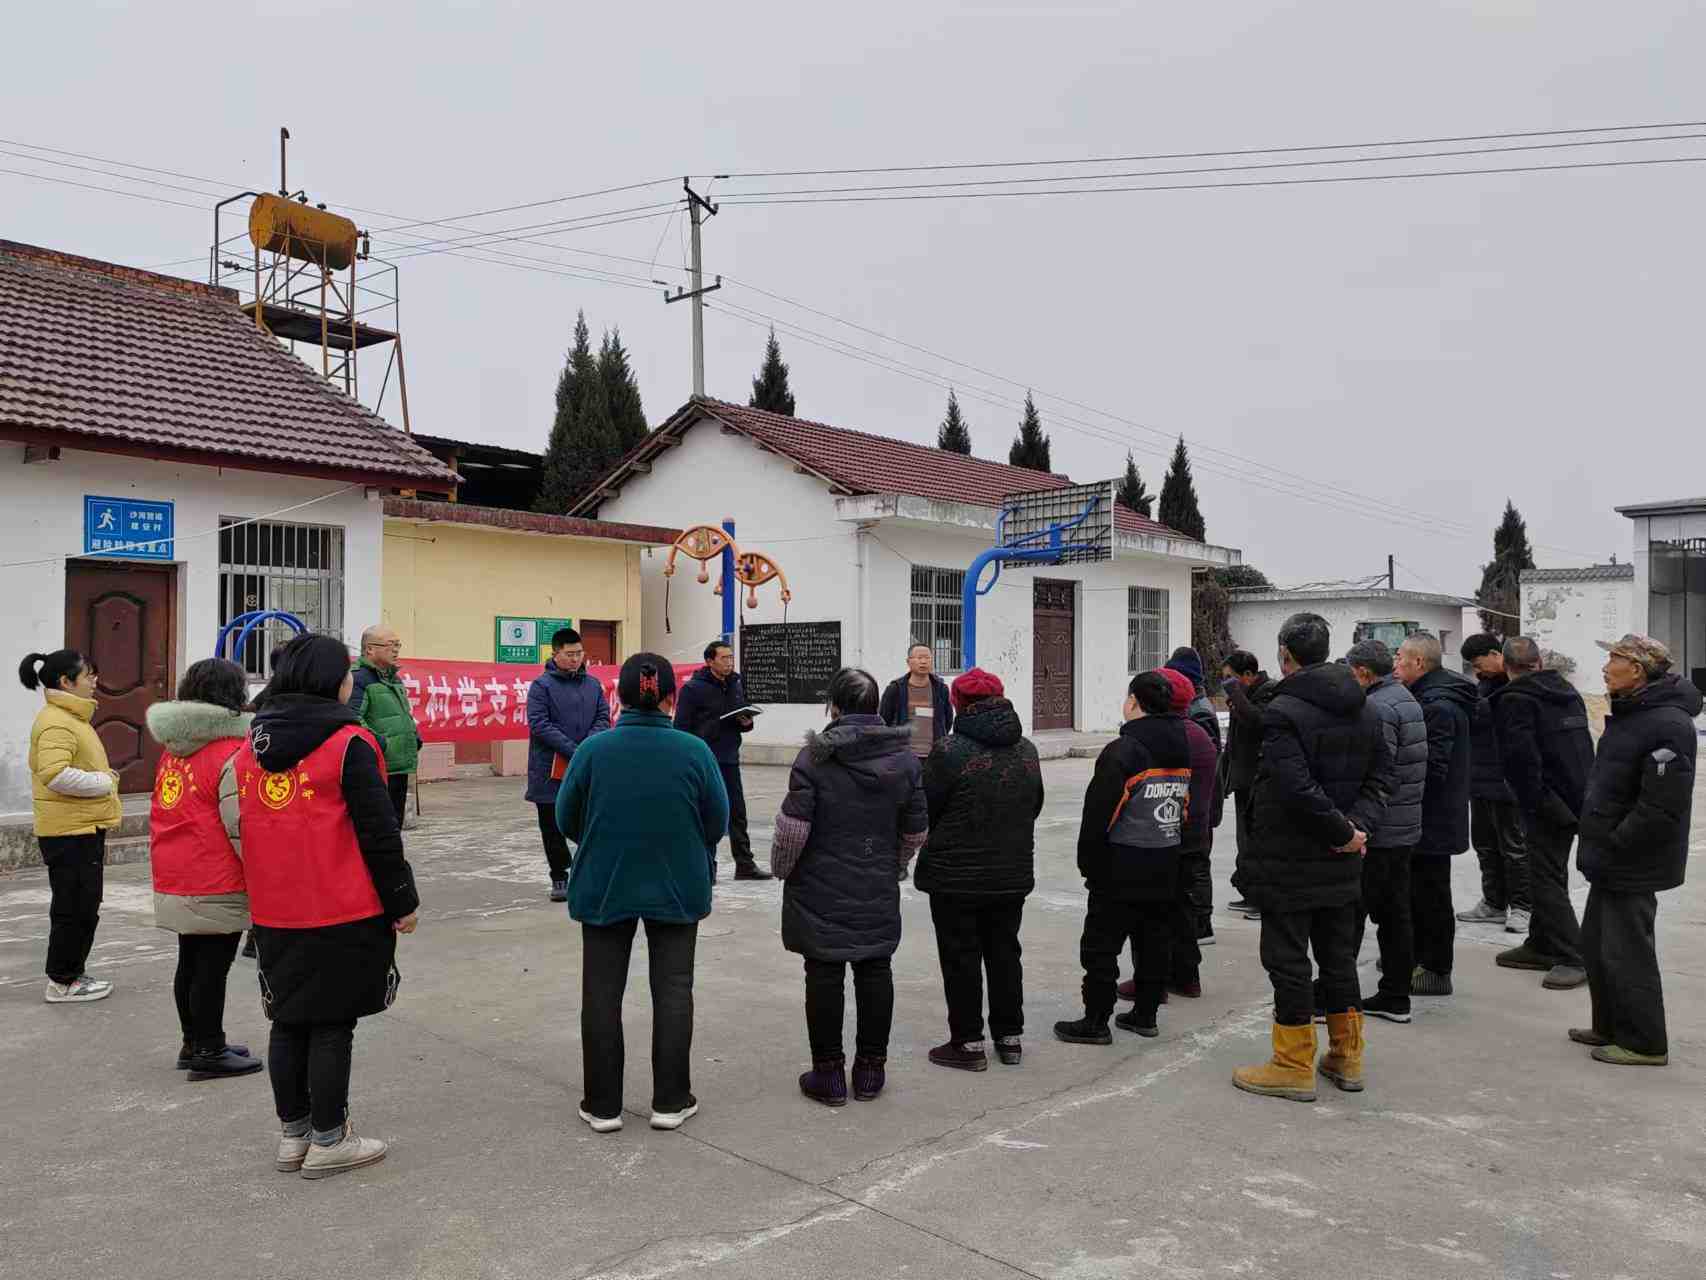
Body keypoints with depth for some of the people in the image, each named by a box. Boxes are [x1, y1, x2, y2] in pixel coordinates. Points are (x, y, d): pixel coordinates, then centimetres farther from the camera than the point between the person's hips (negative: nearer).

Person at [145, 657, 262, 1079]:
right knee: (213, 967, 2)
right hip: (216, 886, -8)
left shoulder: (174, 748, 9)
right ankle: (209, 1052, 10)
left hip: (174, 883, 8)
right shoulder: (232, 754, -17)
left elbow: (168, 814, 17)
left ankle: (194, 1042, 30)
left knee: (191, 963, 18)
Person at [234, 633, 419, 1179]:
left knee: (288, 1021, 15)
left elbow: (242, 825, 16)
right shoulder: (349, 743, -13)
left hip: (273, 912, 6)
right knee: (332, 1025, 3)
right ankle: (329, 1141, 12)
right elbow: (378, 831, -13)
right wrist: (403, 901, -5)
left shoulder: (252, 744, 8)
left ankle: (293, 1134, 26)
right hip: (343, 913, -6)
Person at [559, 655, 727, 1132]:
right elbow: (718, 821, -5)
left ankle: (603, 1105, 20)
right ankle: (671, 1101, 19)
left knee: (603, 994, 13)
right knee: (673, 991, 14)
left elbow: (566, 820, -3)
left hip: (603, 886, 0)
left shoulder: (593, 749, -13)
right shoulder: (694, 751, -13)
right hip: (677, 888, 0)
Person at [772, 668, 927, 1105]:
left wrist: (782, 868, 3)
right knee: (875, 971, 13)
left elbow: (794, 827, -15)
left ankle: (828, 1072, 13)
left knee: (825, 975, 5)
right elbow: (916, 829, 6)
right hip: (879, 891, 4)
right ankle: (871, 1069, 22)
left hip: (821, 890, -4)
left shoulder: (814, 757, -14)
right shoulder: (904, 757, 1)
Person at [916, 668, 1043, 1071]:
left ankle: (968, 1042, 12)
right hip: (1013, 874, 6)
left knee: (961, 957, 6)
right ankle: (1010, 1036, 26)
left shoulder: (949, 751, -18)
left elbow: (925, 810, -11)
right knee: (1004, 951, 17)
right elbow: (1035, 806, 12)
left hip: (956, 875, -5)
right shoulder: (1026, 750, 2)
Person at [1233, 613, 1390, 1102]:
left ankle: (1295, 1065, 10)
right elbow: (1382, 775, 7)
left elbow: (1296, 787, -27)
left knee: (1288, 960, 3)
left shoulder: (1282, 712, -18)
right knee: (1339, 955, 18)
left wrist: (1345, 830, -16)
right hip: (1341, 862, 8)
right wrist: (1357, 825, -5)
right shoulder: (1364, 709, 8)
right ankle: (1346, 1057, 28)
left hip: (1289, 863, -7)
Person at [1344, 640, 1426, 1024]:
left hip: (1377, 833, -10)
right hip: (1406, 829, 10)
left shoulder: (1379, 708, -17)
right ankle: (1394, 997, 20)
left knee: (1348, 918, -3)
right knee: (1394, 914, 14)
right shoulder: (1408, 700, 14)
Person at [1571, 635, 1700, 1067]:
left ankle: (1644, 1043, 16)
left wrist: (1612, 845, -20)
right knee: (1595, 945, 19)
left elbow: (1661, 809, -27)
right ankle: (1610, 1027, 33)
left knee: (1626, 954, 1)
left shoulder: (1667, 725, -22)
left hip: (1634, 868, -10)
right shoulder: (1629, 713, 11)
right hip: (1611, 865, 10)